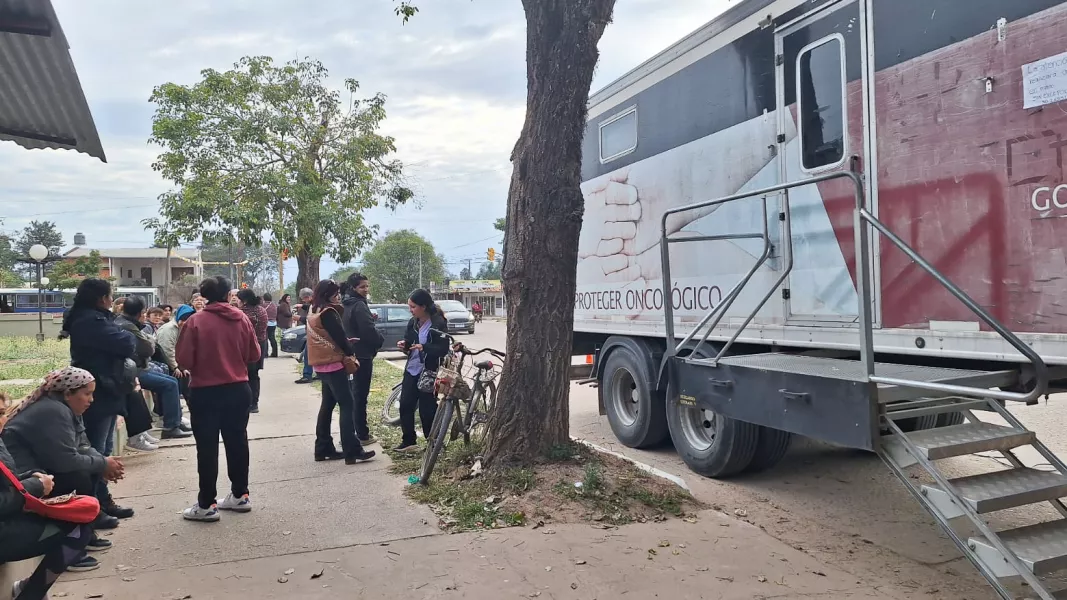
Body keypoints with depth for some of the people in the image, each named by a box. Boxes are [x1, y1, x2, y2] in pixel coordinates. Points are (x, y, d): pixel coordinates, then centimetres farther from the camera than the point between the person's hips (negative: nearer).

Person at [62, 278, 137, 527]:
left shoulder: (92, 319, 15)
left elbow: (118, 347, 13)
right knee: (94, 451, -3)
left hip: (104, 392, 11)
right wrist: (128, 337, 0)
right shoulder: (90, 322, -18)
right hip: (97, 395, -11)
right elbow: (126, 343, -23)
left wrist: (128, 375, -1)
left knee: (103, 450, 16)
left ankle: (103, 501, 25)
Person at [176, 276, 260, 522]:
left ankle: (207, 504, 9)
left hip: (205, 393, -4)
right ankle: (240, 495, 23)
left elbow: (184, 359, -10)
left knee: (207, 448, 3)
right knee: (237, 442, 13)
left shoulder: (196, 321, -11)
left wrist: (200, 365, 10)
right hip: (238, 390, 4)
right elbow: (254, 355, 5)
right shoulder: (241, 318, -1)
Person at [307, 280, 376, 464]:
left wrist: (345, 342, 4)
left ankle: (323, 448, 18)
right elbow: (338, 336, -17)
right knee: (347, 405, -8)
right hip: (333, 364, -10)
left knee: (327, 405, 14)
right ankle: (352, 451, -10)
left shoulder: (314, 312, 13)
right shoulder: (328, 313, -16)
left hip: (322, 364, 10)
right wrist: (350, 353, -2)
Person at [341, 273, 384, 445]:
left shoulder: (344, 304, 12)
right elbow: (369, 331, -21)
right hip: (362, 354, -9)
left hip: (349, 353, 9)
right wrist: (381, 340, -3)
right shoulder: (359, 305, -18)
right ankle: (362, 434, 5)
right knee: (360, 394, -2)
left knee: (352, 393, 17)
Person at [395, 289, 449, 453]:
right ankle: (408, 441, 18)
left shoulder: (439, 323, -13)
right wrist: (404, 345, -4)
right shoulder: (413, 323, 8)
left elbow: (443, 350, -17)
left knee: (427, 409, -1)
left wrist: (424, 347, -30)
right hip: (411, 370, 7)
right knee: (405, 405, 5)